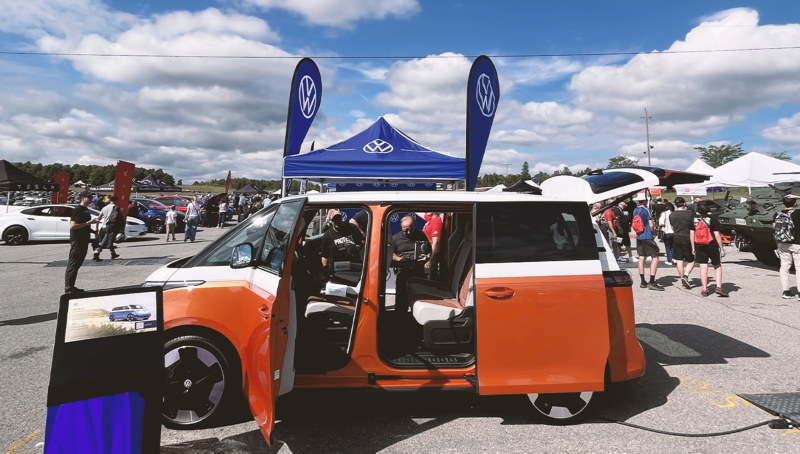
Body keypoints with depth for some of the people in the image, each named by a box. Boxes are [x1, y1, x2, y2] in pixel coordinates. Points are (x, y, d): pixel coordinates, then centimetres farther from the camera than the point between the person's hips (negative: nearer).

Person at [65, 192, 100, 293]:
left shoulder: (86, 210, 17)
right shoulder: (78, 210, -12)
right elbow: (72, 226, -22)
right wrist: (88, 223, -22)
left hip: (83, 241, 10)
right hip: (77, 241, -10)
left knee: (77, 264, 13)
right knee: (72, 265, -6)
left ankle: (71, 287, 21)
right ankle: (68, 289, -3)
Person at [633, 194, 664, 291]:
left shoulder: (635, 210, 11)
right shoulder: (646, 210, -11)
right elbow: (651, 225, -13)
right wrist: (653, 232, 5)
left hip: (638, 237, 8)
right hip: (647, 237, -8)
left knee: (641, 258, 11)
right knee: (655, 257, -5)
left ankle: (643, 282, 14)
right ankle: (652, 282, -11)